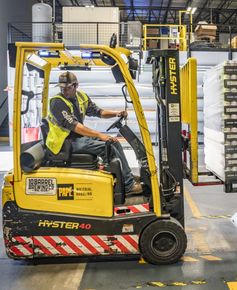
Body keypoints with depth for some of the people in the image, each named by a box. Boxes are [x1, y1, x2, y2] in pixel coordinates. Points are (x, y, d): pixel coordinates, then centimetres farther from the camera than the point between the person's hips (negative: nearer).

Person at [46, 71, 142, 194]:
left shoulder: (81, 96, 6)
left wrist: (117, 113, -4)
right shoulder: (57, 102, -18)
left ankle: (129, 176, 7)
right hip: (67, 142, -8)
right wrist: (100, 135, -32)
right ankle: (128, 185, -14)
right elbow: (74, 126, -27)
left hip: (80, 136, 8)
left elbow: (97, 112, 15)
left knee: (114, 142, 2)